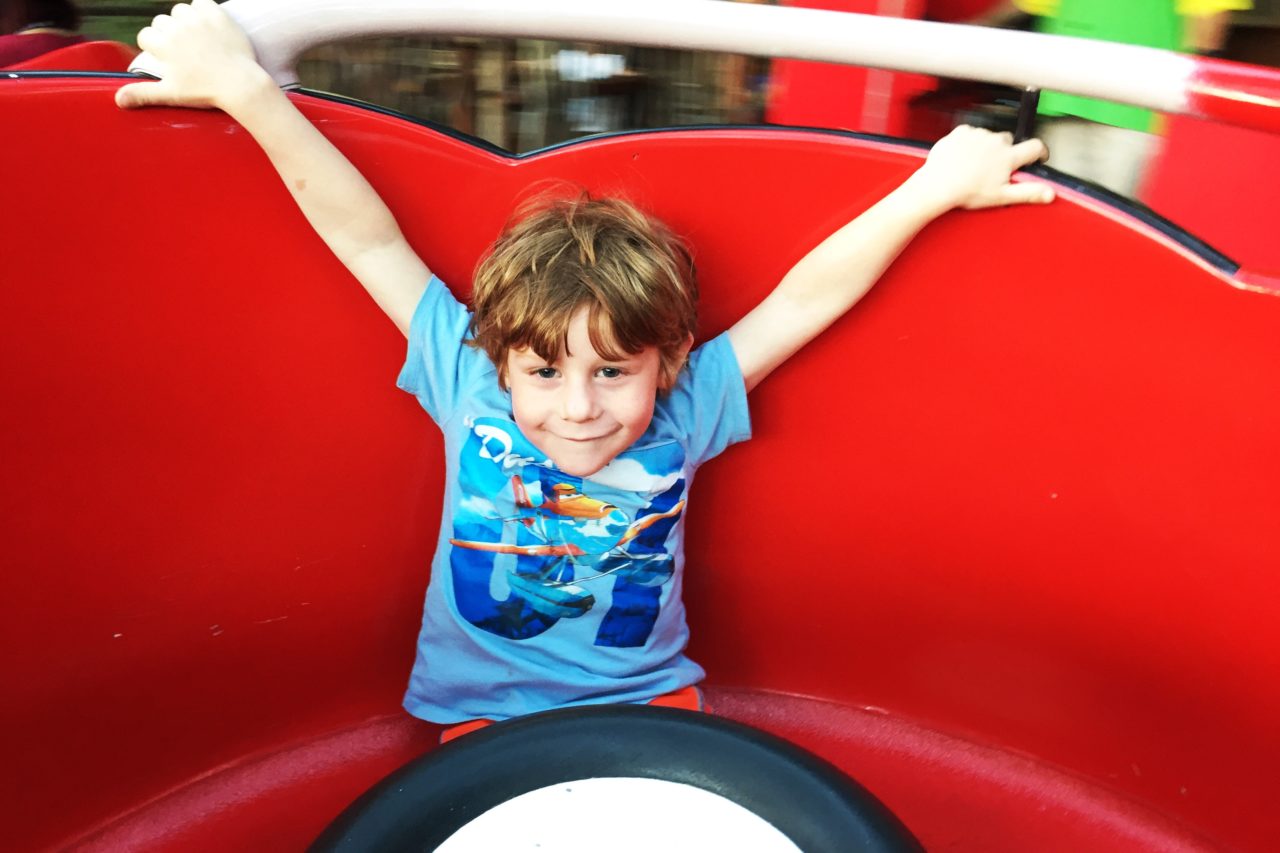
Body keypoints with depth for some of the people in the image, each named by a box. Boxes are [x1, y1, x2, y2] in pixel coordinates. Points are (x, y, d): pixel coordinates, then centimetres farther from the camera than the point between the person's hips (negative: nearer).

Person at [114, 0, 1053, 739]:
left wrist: (933, 188, -10)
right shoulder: (471, 387, -10)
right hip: (481, 716, 0)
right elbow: (371, 239, -10)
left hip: (647, 703, 1)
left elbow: (808, 296, -8)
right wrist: (243, 88, -9)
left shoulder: (683, 412, -10)